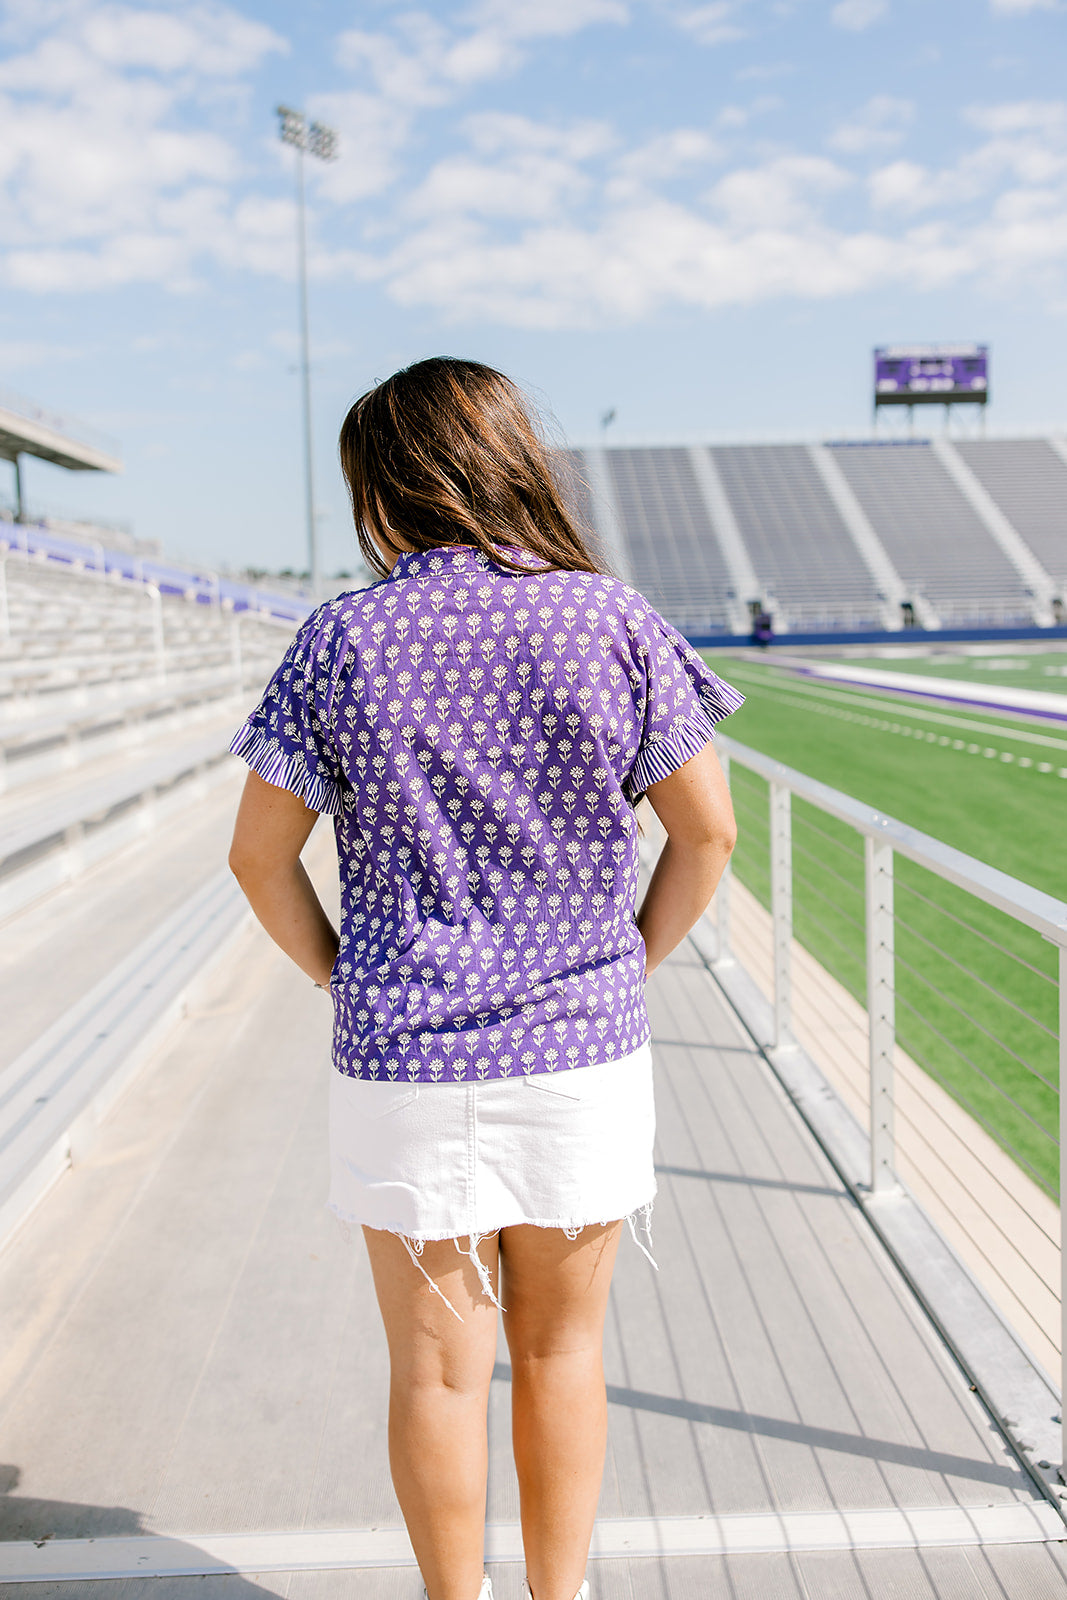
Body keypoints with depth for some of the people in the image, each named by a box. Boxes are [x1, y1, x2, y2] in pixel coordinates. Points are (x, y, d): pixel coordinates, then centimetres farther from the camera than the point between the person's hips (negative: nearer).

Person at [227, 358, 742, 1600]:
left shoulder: (342, 640, -6)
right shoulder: (610, 620, -4)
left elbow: (259, 855, -3)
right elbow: (707, 830, -2)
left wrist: (339, 976, 9)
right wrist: (628, 964, 8)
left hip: (404, 1058, -1)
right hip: (583, 1053, 2)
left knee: (437, 1368, 14)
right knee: (561, 1350, 19)